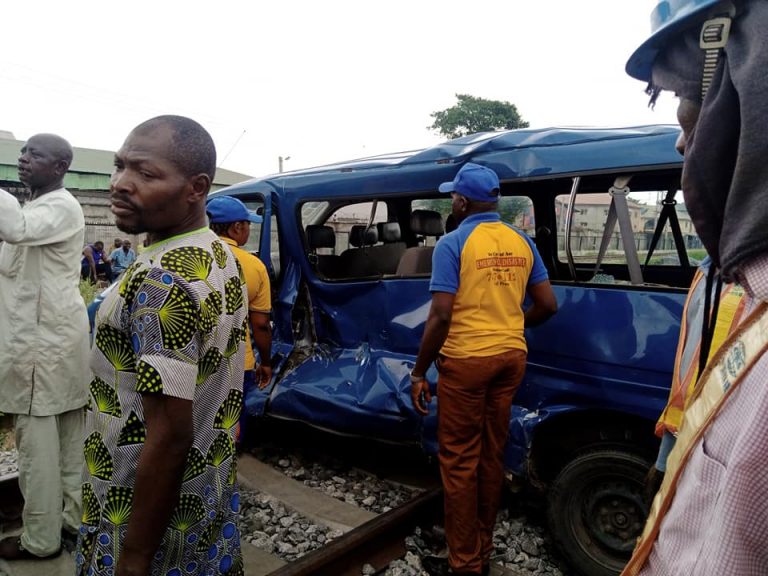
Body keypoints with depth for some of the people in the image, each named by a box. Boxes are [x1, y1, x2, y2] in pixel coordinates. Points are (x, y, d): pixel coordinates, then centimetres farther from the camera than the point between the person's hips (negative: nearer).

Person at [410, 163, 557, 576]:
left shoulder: (453, 244, -11)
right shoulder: (522, 243, 7)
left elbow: (441, 316, -17)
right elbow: (548, 305, 8)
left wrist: (418, 373, -9)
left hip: (467, 360, -6)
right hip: (511, 357, 6)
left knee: (459, 461, 5)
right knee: (491, 456, 16)